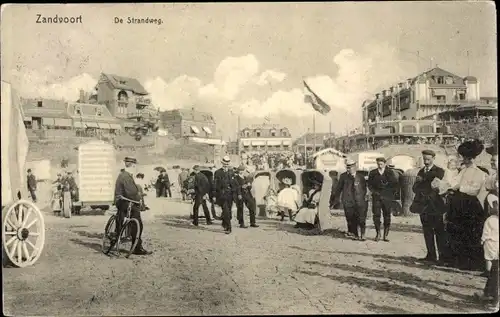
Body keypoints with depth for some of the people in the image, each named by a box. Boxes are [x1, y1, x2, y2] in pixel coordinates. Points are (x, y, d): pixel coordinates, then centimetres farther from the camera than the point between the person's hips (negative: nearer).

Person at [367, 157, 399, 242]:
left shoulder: (390, 173, 6)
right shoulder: (372, 173, 9)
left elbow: (395, 184, 7)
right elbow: (369, 184, 11)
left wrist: (391, 192, -1)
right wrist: (374, 192, -2)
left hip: (387, 197, 0)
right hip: (376, 197, 0)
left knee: (387, 216, 0)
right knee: (376, 215, -7)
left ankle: (385, 235, 7)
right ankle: (378, 233, 6)